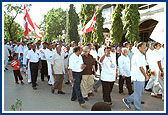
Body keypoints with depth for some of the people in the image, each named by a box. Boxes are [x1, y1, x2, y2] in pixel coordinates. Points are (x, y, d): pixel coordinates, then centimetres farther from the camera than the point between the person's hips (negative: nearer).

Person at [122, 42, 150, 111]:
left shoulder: (142, 55, 14)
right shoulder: (137, 55, -18)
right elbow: (141, 67, -19)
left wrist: (146, 74, 8)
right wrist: (146, 76, -11)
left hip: (141, 77, 10)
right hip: (138, 77, -10)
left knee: (140, 92, 18)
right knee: (138, 94, 2)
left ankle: (127, 100, 30)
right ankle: (137, 109, 15)